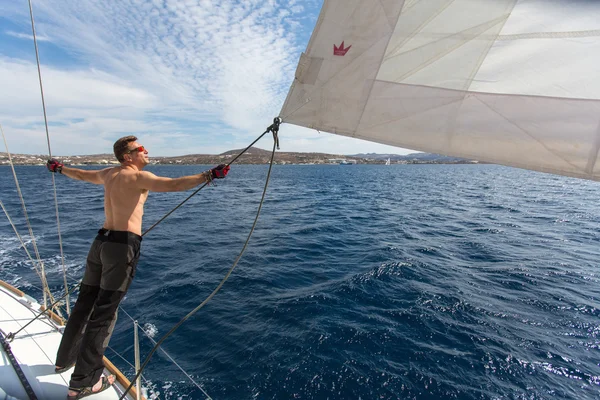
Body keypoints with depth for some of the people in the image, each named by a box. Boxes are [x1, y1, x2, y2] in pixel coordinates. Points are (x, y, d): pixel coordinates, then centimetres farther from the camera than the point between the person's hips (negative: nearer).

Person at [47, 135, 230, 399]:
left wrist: (59, 168, 56)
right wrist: (208, 176, -32)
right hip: (124, 245, -8)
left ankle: (65, 358, 41)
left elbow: (81, 174, 35)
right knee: (104, 312, -1)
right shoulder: (138, 176, -9)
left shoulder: (108, 174, 15)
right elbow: (173, 184, -26)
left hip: (102, 240, 8)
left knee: (85, 303, 22)